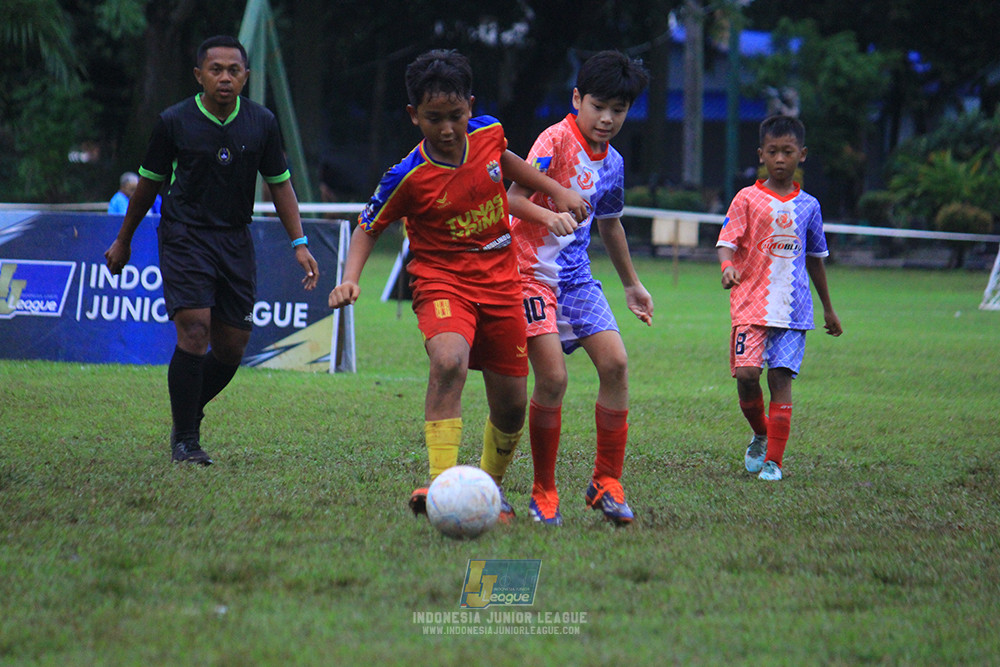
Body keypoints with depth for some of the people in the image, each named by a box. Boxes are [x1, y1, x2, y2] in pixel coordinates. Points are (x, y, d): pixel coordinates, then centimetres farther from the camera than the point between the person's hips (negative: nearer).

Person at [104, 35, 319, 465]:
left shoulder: (261, 123, 3)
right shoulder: (174, 122, -4)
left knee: (232, 348, 3)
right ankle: (184, 438, -6)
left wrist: (299, 244, 2)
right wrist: (123, 241, 15)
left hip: (236, 241, 4)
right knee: (195, 330, -17)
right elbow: (149, 183, 8)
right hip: (184, 236, -4)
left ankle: (189, 413, 28)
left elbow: (279, 185, 11)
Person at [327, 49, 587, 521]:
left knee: (511, 405, 7)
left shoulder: (488, 132, -6)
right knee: (449, 361, -35)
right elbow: (369, 227, -3)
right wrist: (350, 279, -18)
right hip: (442, 282, -4)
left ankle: (491, 487, 34)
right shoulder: (408, 178, -17)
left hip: (499, 282, 5)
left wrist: (556, 192, 22)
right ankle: (441, 485, -36)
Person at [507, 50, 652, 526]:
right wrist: (553, 214, -44)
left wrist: (632, 285, 35)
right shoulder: (556, 140, -12)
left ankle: (606, 483, 5)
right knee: (552, 377, -14)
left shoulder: (612, 163, 10)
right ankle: (543, 493, 1)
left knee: (615, 363, -6)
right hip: (533, 272, -7)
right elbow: (513, 199, -24)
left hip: (577, 276, 7)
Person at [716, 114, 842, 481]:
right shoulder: (748, 199, 2)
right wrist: (727, 266, -30)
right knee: (747, 372, -14)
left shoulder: (808, 206, 11)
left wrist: (829, 310, 27)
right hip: (751, 303, -2)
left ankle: (773, 461, 1)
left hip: (793, 309, 2)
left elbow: (815, 258, 21)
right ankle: (760, 435, 14)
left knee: (781, 377, -5)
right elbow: (727, 241, -6)